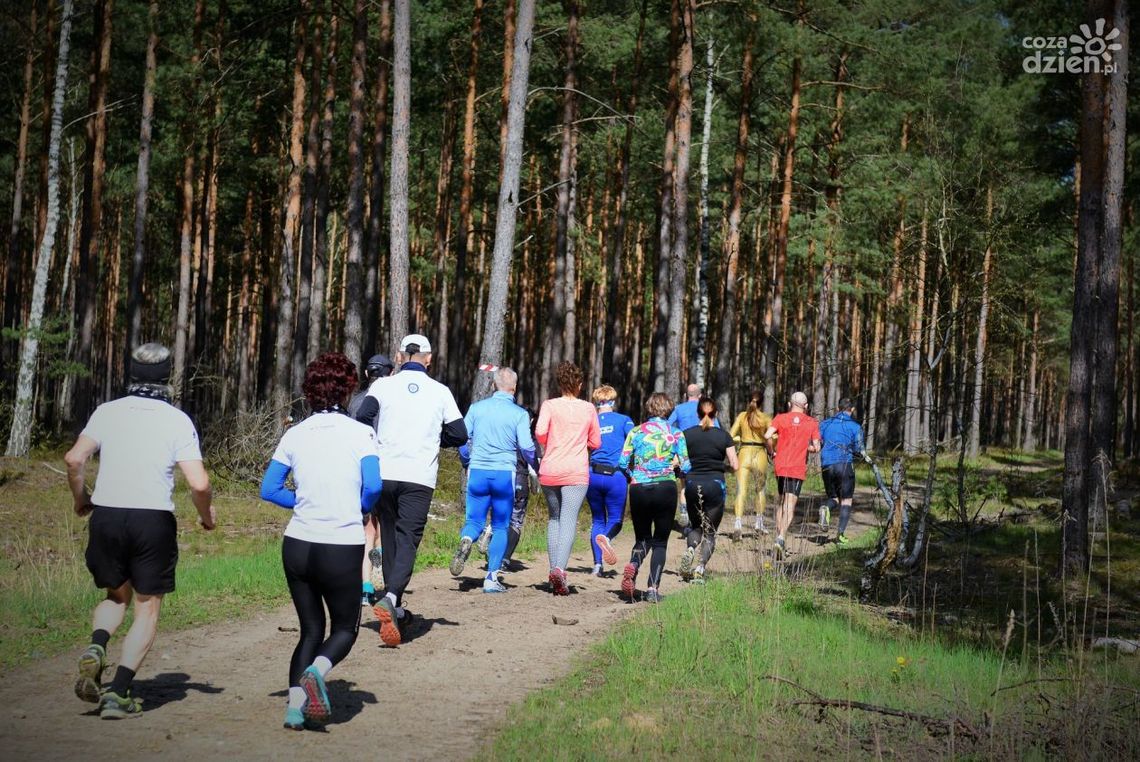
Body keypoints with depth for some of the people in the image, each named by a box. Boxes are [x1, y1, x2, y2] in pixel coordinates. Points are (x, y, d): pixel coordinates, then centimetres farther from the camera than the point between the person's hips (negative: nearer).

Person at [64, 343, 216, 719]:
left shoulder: (107, 411, 6)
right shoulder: (177, 420, 0)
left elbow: (75, 458, -5)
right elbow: (199, 483, -9)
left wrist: (80, 499, 12)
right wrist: (206, 515, 10)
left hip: (106, 516, 3)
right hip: (153, 519, -3)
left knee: (117, 596, 24)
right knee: (147, 609, 9)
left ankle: (96, 648, -5)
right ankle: (117, 693, -2)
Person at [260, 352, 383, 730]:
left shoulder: (295, 434, 5)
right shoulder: (360, 432, -5)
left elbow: (269, 489, 5)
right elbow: (372, 485, -15)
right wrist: (361, 509, 5)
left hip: (297, 544, 4)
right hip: (341, 549, -4)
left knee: (310, 630, 17)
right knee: (345, 628, 14)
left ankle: (294, 704, 1)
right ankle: (317, 670, -16)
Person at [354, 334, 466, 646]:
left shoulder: (382, 386, 6)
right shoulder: (440, 391, 8)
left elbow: (362, 418, -10)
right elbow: (459, 434, 5)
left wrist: (376, 443, 8)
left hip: (383, 473, 1)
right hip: (420, 477, -1)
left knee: (390, 540, 13)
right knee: (408, 540, -5)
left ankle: (395, 612, 17)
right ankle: (391, 598, -29)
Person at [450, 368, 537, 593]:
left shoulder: (477, 408, 4)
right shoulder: (519, 414, -4)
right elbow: (526, 447, -7)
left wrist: (467, 463, 23)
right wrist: (533, 465, 14)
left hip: (477, 472, 1)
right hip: (505, 473, -1)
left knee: (474, 521, 11)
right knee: (500, 527, 10)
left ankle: (466, 540, -24)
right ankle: (491, 578, 5)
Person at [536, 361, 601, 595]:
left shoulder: (550, 405, 3)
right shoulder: (588, 409, 7)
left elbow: (540, 431, -13)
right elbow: (596, 443, 12)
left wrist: (548, 446, 7)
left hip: (549, 470, 1)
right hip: (576, 473, -1)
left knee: (554, 518, 17)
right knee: (569, 521, -9)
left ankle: (554, 567, 14)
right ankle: (560, 568, -28)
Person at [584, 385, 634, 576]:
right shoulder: (623, 420, 4)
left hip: (593, 475, 2)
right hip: (616, 476, -2)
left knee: (598, 519, 14)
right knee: (615, 519, 8)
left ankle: (597, 564, 3)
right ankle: (606, 537, -28)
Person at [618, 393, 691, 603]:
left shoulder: (636, 432, 4)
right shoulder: (676, 434, 3)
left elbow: (622, 463, 0)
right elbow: (686, 467, 0)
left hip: (639, 490, 1)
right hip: (665, 489, -1)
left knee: (642, 538, 16)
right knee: (660, 541, 9)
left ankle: (633, 564, -16)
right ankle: (653, 588, -3)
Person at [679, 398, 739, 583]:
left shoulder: (687, 434, 1)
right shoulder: (723, 436, -1)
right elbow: (735, 465, -2)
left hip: (692, 484, 1)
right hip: (715, 484, -1)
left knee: (696, 526, 23)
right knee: (710, 532, 9)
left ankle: (690, 549, -8)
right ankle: (699, 568, -9)